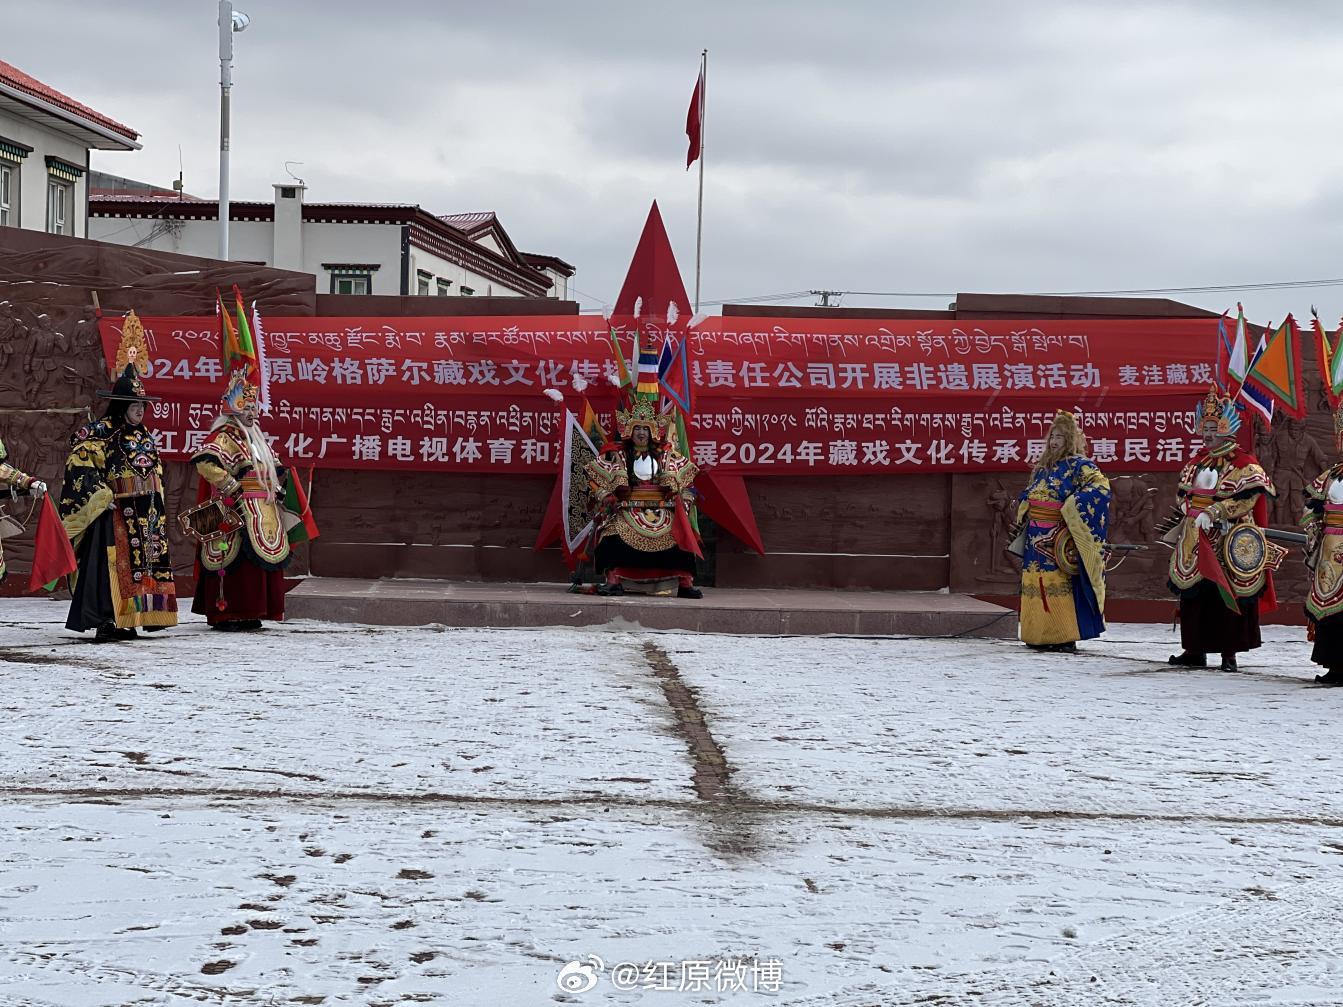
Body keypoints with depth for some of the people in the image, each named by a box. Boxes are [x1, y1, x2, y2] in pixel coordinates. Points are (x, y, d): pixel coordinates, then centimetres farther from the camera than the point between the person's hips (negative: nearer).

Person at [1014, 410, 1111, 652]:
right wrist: (1021, 520, 24)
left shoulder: (1078, 465, -5)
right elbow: (1026, 497, 31)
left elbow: (1100, 485, -19)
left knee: (1059, 584, -10)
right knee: (1036, 584, 7)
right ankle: (1039, 634, 14)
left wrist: (1072, 505, -22)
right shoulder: (1043, 467, 18)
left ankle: (1065, 636, -7)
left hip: (1058, 539, -7)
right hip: (1036, 538, 8)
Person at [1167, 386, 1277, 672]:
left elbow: (1245, 499, -16)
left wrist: (1213, 512, -23)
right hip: (1195, 541, 6)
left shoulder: (1244, 463, -6)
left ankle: (1229, 653, 2)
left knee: (1228, 594, -5)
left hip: (1228, 542, -6)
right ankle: (1196, 651, 15)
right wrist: (1191, 513, -1)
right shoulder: (1198, 462, 15)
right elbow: (1182, 494, 19)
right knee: (1193, 594, 7)